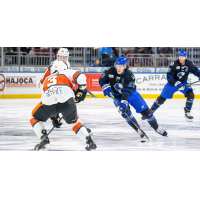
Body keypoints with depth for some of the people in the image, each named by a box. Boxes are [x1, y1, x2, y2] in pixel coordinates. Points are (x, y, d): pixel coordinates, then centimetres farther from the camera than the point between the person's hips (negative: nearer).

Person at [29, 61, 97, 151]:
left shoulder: (47, 80, 42)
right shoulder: (67, 73, 30)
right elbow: (80, 77, 9)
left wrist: (54, 118, 56)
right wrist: (81, 91, 24)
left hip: (49, 102, 1)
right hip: (67, 100, -1)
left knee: (34, 118, 26)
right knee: (73, 122, 26)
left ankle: (45, 141, 11)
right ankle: (90, 142, 16)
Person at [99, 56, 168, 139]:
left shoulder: (130, 75, -25)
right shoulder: (110, 71, -17)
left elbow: (127, 91, -34)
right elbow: (102, 80, -4)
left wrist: (124, 102, -45)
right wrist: (106, 88, -24)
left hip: (131, 94, -1)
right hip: (118, 96, 1)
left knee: (145, 111, -3)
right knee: (125, 111, -23)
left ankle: (157, 128, 15)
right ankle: (139, 130, -12)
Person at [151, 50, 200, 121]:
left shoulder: (189, 64, -10)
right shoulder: (174, 64, -21)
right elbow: (169, 76, -20)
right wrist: (176, 84, -31)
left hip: (183, 83, 2)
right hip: (172, 82, -2)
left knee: (190, 95, -21)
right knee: (162, 98, 1)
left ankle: (187, 113, -7)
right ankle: (151, 111, 18)